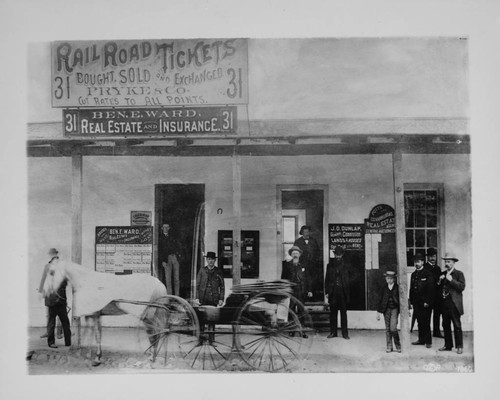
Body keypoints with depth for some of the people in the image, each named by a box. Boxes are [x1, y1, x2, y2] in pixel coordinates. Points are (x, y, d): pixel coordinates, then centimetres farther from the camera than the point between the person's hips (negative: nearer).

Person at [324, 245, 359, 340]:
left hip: (343, 292, -1)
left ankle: (345, 333, 4)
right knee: (333, 313, 3)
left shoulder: (346, 265, 6)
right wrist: (327, 292, 3)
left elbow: (355, 274, 14)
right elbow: (327, 279, 10)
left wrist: (348, 282, 2)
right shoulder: (330, 265, 9)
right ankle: (333, 332, 9)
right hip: (333, 292, 1)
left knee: (343, 313, 1)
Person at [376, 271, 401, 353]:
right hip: (386, 309, 3)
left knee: (393, 328, -13)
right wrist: (378, 312, 9)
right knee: (387, 329, 4)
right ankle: (389, 347, 12)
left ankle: (398, 345, 4)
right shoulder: (384, 288, 8)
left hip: (395, 309, -3)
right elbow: (381, 300, 11)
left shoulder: (397, 287, -1)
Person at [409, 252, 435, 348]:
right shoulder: (413, 274, 14)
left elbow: (431, 289, -8)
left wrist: (427, 302, -13)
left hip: (425, 303, -5)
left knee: (426, 322, -4)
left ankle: (428, 341, 3)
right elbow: (411, 289, 16)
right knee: (419, 322, 8)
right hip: (416, 303, 5)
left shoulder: (427, 274, -5)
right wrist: (411, 301, 11)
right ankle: (421, 339, 16)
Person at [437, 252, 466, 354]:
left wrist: (451, 280, -19)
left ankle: (459, 346, 4)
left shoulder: (459, 274, -1)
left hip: (454, 303, -6)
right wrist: (439, 281, -2)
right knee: (446, 325, 10)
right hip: (444, 303, 6)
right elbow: (438, 289, 16)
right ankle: (448, 345, 18)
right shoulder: (443, 274, 15)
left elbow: (462, 287, -14)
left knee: (457, 325, -3)